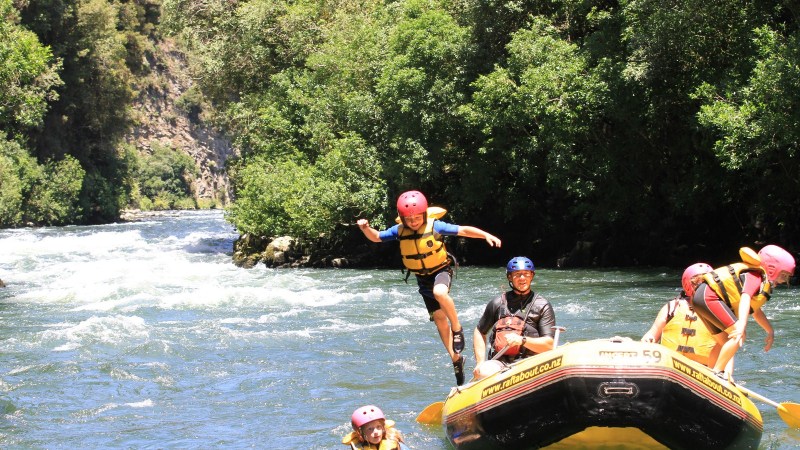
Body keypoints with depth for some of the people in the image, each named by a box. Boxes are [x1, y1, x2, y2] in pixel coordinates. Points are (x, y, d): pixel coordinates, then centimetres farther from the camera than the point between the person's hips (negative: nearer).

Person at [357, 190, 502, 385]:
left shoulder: (435, 226, -18)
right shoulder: (399, 230, -8)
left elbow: (463, 230, -18)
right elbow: (376, 237, 3)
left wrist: (487, 236, -28)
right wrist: (366, 228, -18)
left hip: (441, 270, -4)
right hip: (422, 277, 4)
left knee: (439, 293, -38)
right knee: (439, 317, 5)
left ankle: (457, 329, -17)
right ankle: (456, 358, 13)